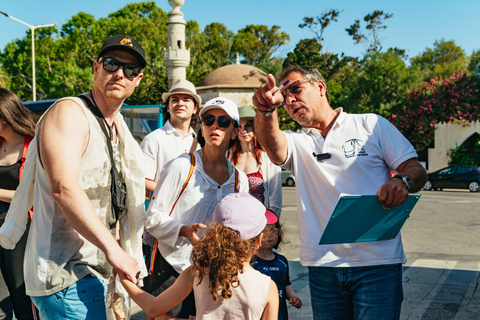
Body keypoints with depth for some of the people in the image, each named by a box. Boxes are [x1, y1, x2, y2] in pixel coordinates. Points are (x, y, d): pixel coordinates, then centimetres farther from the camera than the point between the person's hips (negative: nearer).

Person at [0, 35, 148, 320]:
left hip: (97, 273, 9)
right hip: (67, 275, -9)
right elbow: (64, 188, -27)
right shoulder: (69, 112, -13)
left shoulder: (118, 128, 16)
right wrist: (112, 248, -26)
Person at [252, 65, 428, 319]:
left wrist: (402, 181, -20)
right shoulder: (296, 142, 12)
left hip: (377, 263, -2)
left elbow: (416, 170, 4)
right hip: (323, 267, 3)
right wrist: (266, 110, -33)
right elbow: (272, 146, -12)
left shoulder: (372, 125, 7)